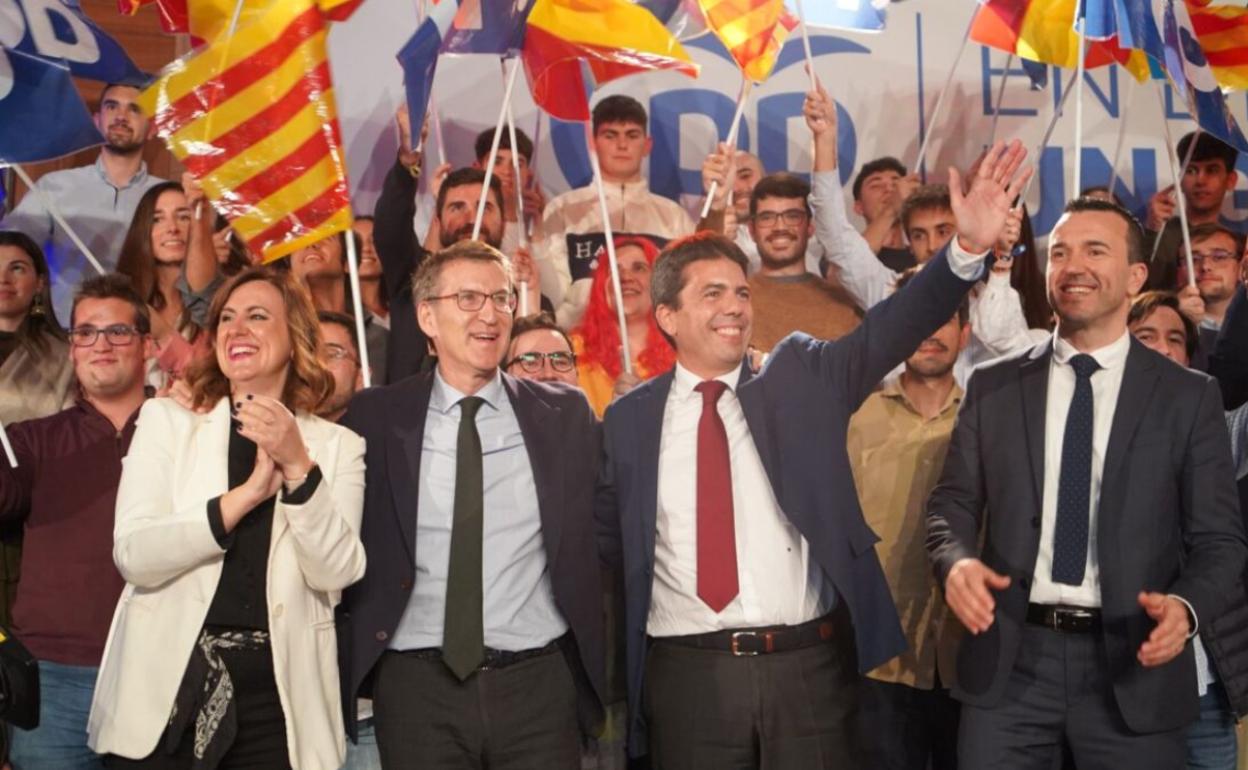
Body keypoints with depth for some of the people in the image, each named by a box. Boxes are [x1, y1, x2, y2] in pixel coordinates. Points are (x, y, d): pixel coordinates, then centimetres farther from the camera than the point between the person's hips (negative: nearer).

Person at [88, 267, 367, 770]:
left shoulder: (337, 445, 4)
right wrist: (247, 492, -16)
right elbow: (134, 555, -8)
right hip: (166, 691, 0)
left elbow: (338, 572, -8)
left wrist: (297, 466, -18)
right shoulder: (166, 420, 4)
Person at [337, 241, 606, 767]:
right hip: (416, 685, 0)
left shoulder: (565, 415, 4)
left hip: (537, 684, 1)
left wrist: (594, 664, 6)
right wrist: (354, 660, 4)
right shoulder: (373, 418, 2)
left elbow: (595, 541, 10)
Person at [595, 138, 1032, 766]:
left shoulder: (801, 379, 5)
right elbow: (608, 540, 15)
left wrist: (968, 248, -21)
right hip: (688, 675, 0)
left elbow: (890, 328, -8)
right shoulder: (629, 419, 7)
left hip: (809, 666, 0)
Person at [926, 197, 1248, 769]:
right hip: (1008, 660, 1)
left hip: (1133, 665, -1)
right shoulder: (992, 386, 8)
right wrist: (958, 561, -15)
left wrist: (1186, 606, -18)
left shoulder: (1189, 396, 3)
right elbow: (951, 503, 7)